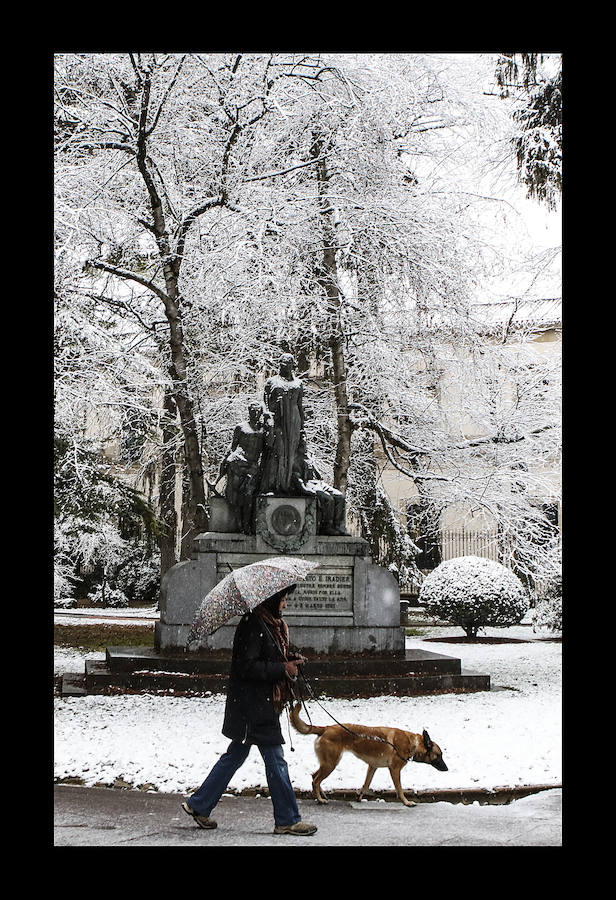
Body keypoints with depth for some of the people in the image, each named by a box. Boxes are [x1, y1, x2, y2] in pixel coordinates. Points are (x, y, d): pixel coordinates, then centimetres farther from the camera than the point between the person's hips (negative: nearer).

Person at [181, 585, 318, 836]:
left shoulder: (272, 624, 13)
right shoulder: (253, 626, -18)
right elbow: (247, 666, -23)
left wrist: (291, 659, 4)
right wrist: (283, 669, -19)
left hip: (262, 704, 10)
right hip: (253, 705, -10)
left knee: (235, 755, 16)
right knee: (275, 761, -2)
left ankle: (198, 805, 24)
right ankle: (287, 820, 6)